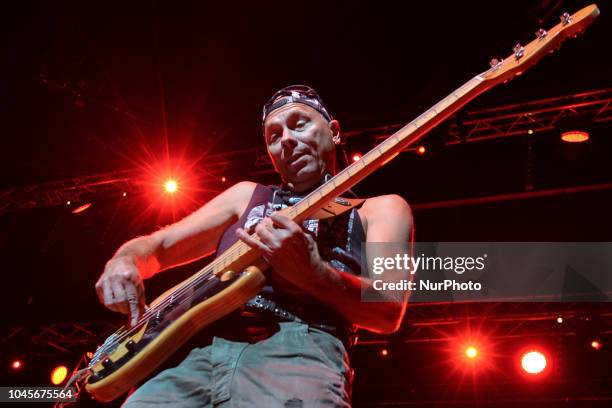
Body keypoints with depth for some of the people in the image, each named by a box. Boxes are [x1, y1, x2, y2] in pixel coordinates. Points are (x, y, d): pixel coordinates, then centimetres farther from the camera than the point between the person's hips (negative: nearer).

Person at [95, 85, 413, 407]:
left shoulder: (380, 209, 16)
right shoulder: (248, 196, 28)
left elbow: (389, 313, 1)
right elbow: (158, 245, 27)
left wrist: (312, 273, -18)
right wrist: (124, 264, 3)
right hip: (202, 352, 4)